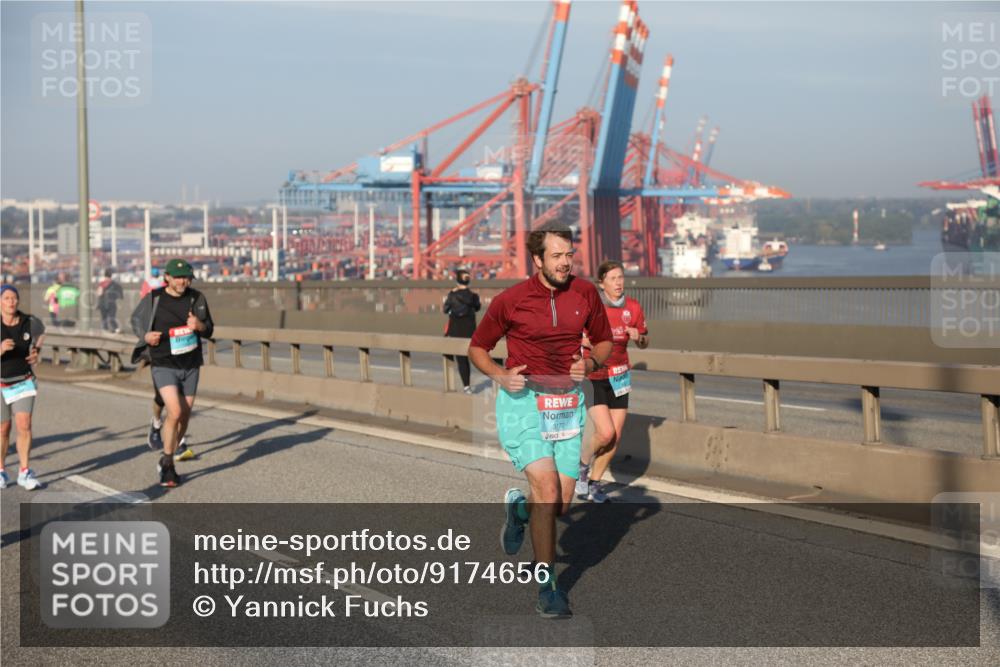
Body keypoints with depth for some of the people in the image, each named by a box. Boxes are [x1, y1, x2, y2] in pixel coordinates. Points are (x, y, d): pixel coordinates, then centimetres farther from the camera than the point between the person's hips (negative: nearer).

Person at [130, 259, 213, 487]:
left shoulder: (196, 299, 2)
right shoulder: (153, 299, -6)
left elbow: (209, 330, 9)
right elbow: (136, 319, 10)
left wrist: (199, 326, -14)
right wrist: (145, 336, -10)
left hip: (190, 366, 4)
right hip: (164, 365, -4)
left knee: (184, 416, 10)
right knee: (174, 412, -18)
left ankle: (168, 461, 29)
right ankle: (167, 464, -3)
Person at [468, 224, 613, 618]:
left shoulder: (586, 293, 3)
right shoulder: (510, 300, -5)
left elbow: (604, 340, 17)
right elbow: (477, 348, 7)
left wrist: (591, 363, -5)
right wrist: (500, 376, -12)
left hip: (568, 403, 4)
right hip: (523, 399, -4)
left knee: (561, 504, 3)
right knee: (547, 487, -18)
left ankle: (518, 508, 40)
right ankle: (547, 588, -6)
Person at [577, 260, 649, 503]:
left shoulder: (633, 307, -1)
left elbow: (644, 343, 10)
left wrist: (638, 337, -13)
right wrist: (590, 341, -25)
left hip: (619, 376, 5)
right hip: (591, 376, -5)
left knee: (615, 437, 2)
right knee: (605, 433, -16)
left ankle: (594, 482, 21)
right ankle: (583, 464, 14)